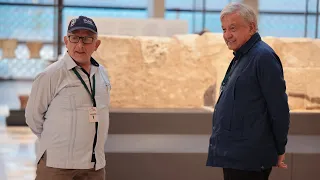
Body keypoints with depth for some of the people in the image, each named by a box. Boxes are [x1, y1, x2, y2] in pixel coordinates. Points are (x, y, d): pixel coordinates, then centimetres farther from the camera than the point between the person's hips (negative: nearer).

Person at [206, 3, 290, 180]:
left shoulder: (263, 57, -15)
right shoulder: (241, 57, 16)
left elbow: (279, 110, -16)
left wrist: (280, 150, -10)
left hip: (248, 160, -10)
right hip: (232, 156, 10)